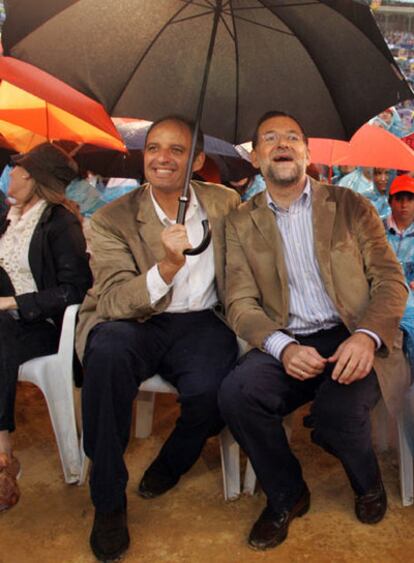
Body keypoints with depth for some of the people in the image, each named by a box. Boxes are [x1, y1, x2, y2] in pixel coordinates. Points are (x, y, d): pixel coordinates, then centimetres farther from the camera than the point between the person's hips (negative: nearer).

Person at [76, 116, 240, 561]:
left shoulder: (226, 203, 5)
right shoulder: (111, 220, -4)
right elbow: (114, 302, -16)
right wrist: (168, 266, -32)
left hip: (201, 323, 2)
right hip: (134, 324, -1)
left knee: (210, 391, -31)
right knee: (108, 350, -36)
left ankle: (171, 463, 8)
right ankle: (108, 500, -15)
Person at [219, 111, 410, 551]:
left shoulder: (350, 206, 6)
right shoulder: (241, 222, 9)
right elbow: (240, 302, 0)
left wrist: (366, 335, -20)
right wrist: (283, 348, -20)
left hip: (353, 342, -1)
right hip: (287, 345, 2)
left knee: (337, 414, -30)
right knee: (235, 394, -27)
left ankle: (367, 483, 10)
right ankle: (286, 496, 3)